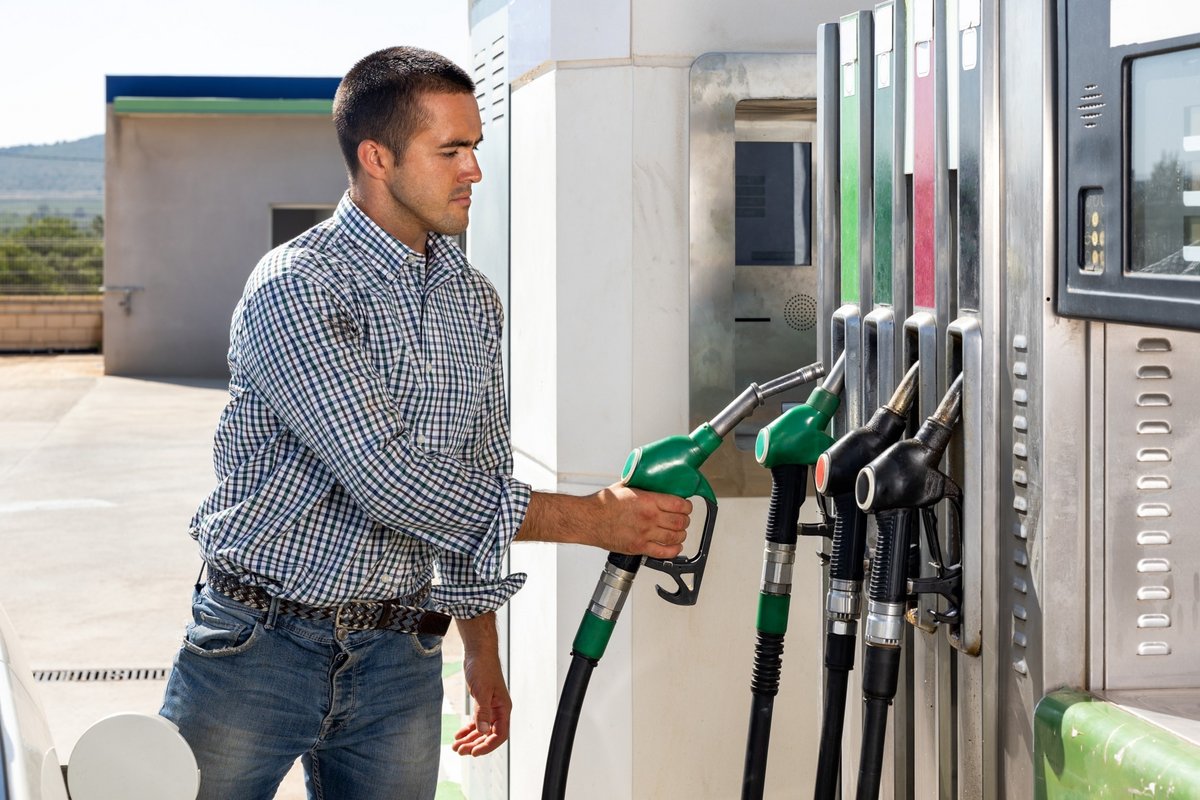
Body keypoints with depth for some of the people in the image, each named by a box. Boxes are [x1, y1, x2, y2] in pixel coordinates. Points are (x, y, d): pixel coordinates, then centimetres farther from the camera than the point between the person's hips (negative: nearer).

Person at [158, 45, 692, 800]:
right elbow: (389, 480, -22)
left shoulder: (474, 300, 9)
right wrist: (590, 519, -18)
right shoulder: (294, 287, -14)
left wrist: (483, 650, 16)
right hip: (259, 643, -5)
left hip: (398, 663, 5)